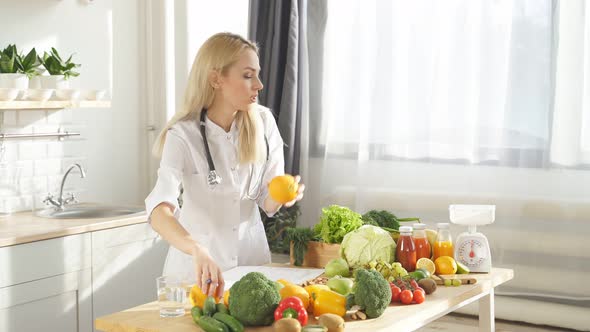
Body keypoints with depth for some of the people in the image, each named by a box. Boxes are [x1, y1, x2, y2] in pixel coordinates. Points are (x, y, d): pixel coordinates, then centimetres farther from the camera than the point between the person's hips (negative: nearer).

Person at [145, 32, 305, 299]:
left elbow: (268, 204, -2)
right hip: (197, 265, -3)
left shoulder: (263, 123, -8)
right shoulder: (184, 136, -19)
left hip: (252, 257, 3)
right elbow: (159, 211, -33)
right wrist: (198, 251, -52)